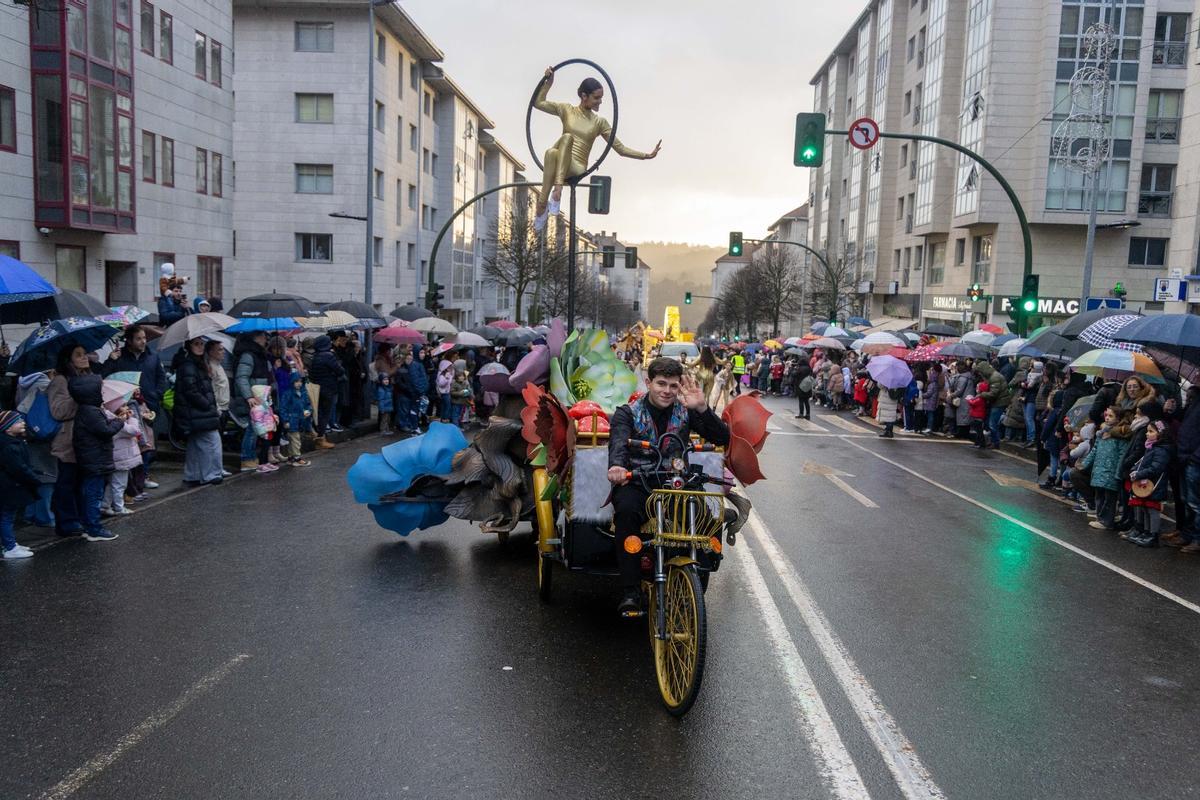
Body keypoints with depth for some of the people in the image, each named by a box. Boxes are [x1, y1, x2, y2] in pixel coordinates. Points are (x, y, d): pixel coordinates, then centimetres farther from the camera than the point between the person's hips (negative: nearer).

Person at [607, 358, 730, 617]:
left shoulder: (686, 412, 10)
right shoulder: (628, 414, 5)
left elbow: (723, 439, -1)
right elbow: (618, 443, -17)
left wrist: (702, 409, -18)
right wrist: (616, 466, -41)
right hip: (637, 482, -2)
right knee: (626, 509, -35)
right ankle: (631, 592, -28)